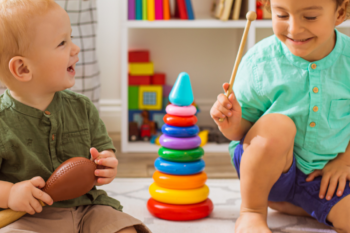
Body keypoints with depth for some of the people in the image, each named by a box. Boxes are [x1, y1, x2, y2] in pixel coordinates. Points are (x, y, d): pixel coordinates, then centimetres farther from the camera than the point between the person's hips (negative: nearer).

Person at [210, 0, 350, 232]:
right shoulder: (260, 61, -13)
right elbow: (243, 125, -7)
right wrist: (233, 125, -28)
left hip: (323, 173, 3)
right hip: (268, 167, -3)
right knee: (277, 125, -35)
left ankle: (282, 202, 8)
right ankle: (252, 212, -11)